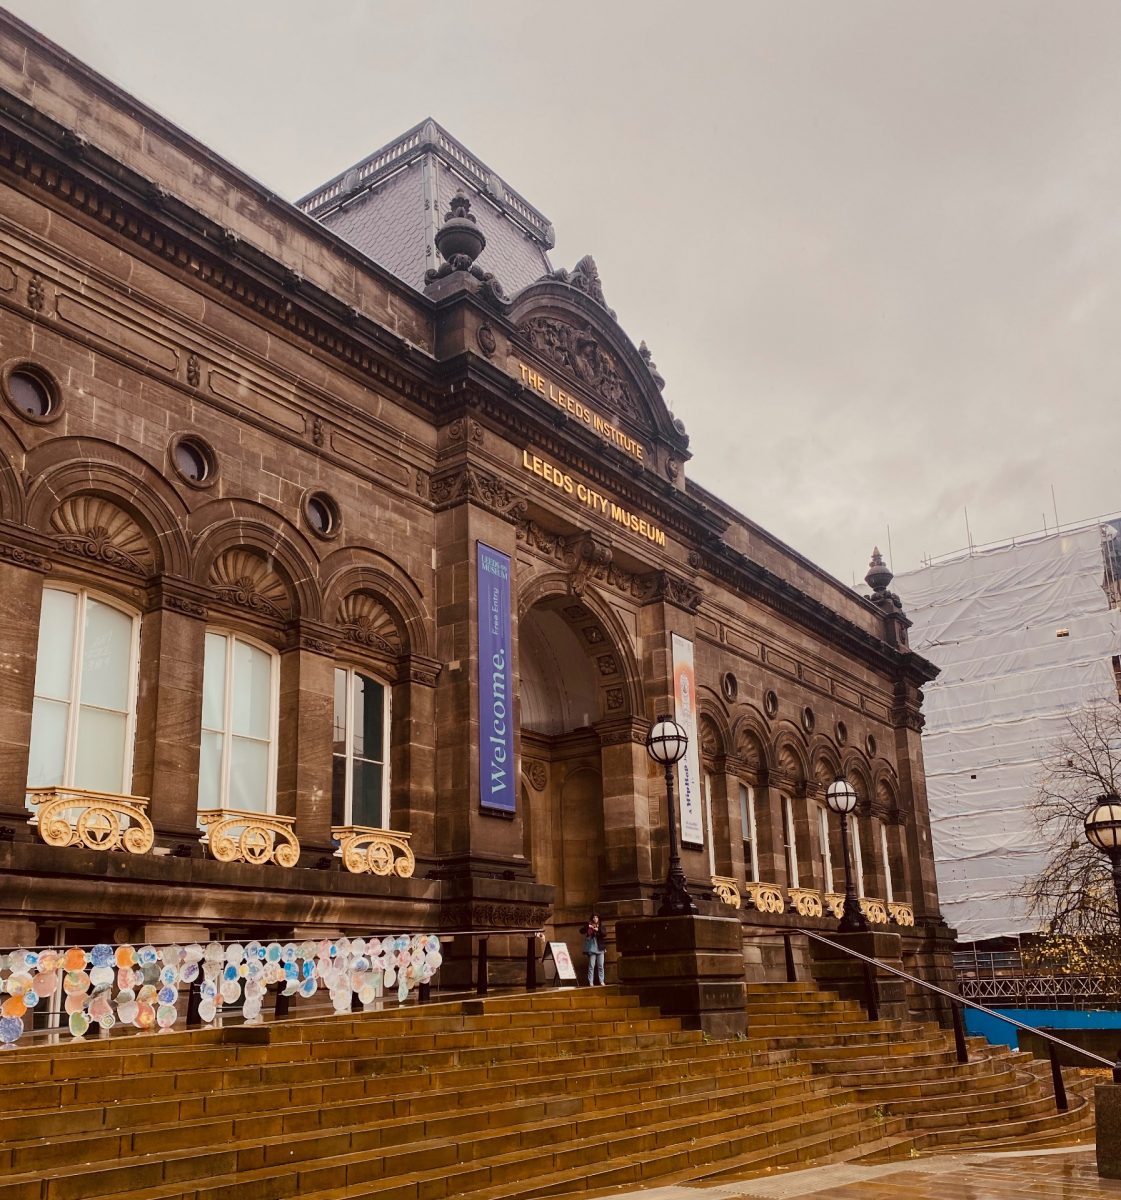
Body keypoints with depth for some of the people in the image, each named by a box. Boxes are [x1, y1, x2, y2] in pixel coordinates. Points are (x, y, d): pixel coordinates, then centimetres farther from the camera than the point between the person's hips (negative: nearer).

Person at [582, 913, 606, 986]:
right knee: (591, 966, -6)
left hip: (600, 948, 2)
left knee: (601, 966, 2)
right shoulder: (589, 926, 6)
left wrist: (598, 930, -22)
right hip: (592, 949, -2)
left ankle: (601, 982, 8)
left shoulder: (601, 927, 10)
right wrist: (588, 926, -24)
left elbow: (605, 934, -6)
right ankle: (590, 982, -5)